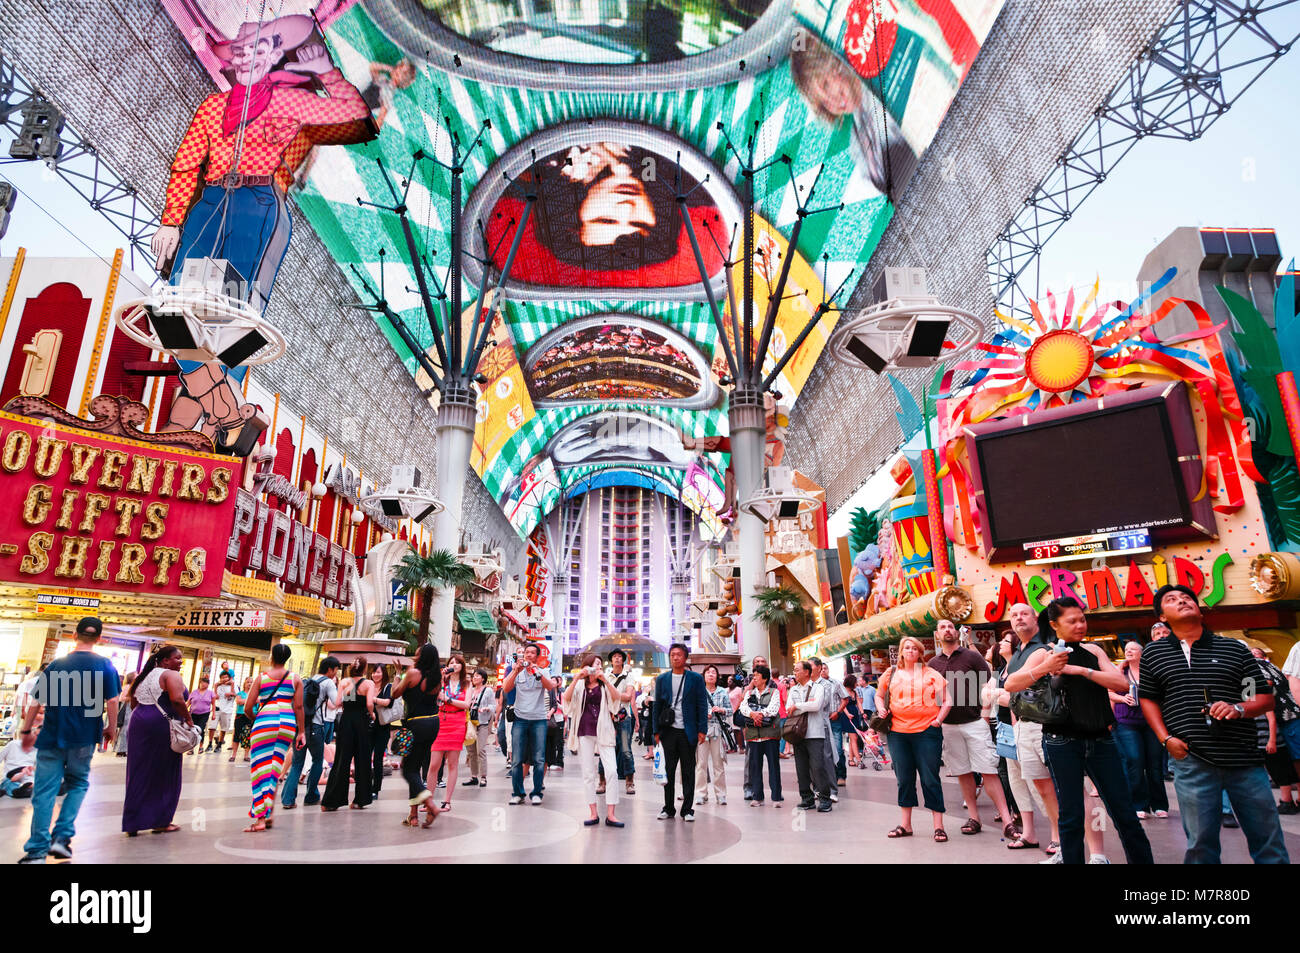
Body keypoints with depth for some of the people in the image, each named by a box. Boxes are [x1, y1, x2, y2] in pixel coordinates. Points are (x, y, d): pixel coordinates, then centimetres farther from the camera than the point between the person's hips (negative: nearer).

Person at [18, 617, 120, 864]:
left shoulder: (56, 665, 1)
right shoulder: (104, 666, -4)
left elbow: (37, 701, 3)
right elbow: (111, 700, -7)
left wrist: (26, 730, 17)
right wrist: (111, 728, 7)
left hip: (51, 737, 1)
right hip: (83, 739, -1)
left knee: (45, 791, 5)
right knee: (78, 784, 17)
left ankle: (37, 850, 5)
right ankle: (62, 837, 6)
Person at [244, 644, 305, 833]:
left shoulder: (261, 677, 6)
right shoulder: (295, 678, 9)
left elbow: (247, 708, 5)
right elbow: (299, 707, 5)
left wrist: (254, 720, 26)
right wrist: (301, 732, 10)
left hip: (264, 721, -2)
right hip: (288, 725, 2)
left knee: (261, 768, 0)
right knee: (276, 769, 12)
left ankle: (260, 818, -6)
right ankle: (269, 813, 15)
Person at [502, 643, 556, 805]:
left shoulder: (543, 672, 9)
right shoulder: (517, 673, 10)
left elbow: (550, 687, -9)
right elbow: (506, 689, -5)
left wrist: (537, 673, -23)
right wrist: (516, 671, -16)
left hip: (539, 720, 0)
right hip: (520, 719, 0)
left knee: (539, 760, -1)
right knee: (516, 759, -1)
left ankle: (536, 793, 9)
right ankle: (517, 793, 10)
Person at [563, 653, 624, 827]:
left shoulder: (605, 683, 11)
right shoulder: (580, 685, 10)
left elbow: (617, 697, -7)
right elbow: (567, 697, -8)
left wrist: (605, 679, -17)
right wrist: (577, 678, -17)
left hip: (603, 730, 0)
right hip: (584, 731, 1)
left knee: (611, 770, -10)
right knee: (588, 772, 2)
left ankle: (610, 815, -7)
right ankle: (594, 813, 10)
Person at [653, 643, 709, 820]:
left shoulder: (696, 679, 2)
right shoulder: (662, 679, 8)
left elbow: (702, 705, 1)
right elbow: (657, 706, 10)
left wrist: (702, 730, -5)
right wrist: (656, 731, 5)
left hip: (688, 732, -2)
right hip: (669, 731, 2)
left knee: (688, 771, 5)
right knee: (668, 770, 6)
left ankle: (687, 809, 15)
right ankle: (668, 809, 18)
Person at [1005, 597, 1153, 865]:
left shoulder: (1093, 651, 8)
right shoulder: (1045, 654, -3)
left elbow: (1122, 684, -5)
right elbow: (1011, 685, -15)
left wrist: (1082, 670, -16)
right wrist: (1045, 668, -27)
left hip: (1101, 740, 3)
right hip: (1063, 743, -3)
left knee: (1125, 814, 9)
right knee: (1072, 817, 4)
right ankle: (1071, 858, 18)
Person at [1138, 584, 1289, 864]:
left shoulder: (1235, 649, 9)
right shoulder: (1153, 653, 8)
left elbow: (1266, 698, 10)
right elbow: (1148, 698, 13)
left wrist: (1238, 709, -11)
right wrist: (1166, 739, 0)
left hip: (1244, 758, 1)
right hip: (1191, 761, -1)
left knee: (1269, 842, 8)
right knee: (1201, 843, 4)